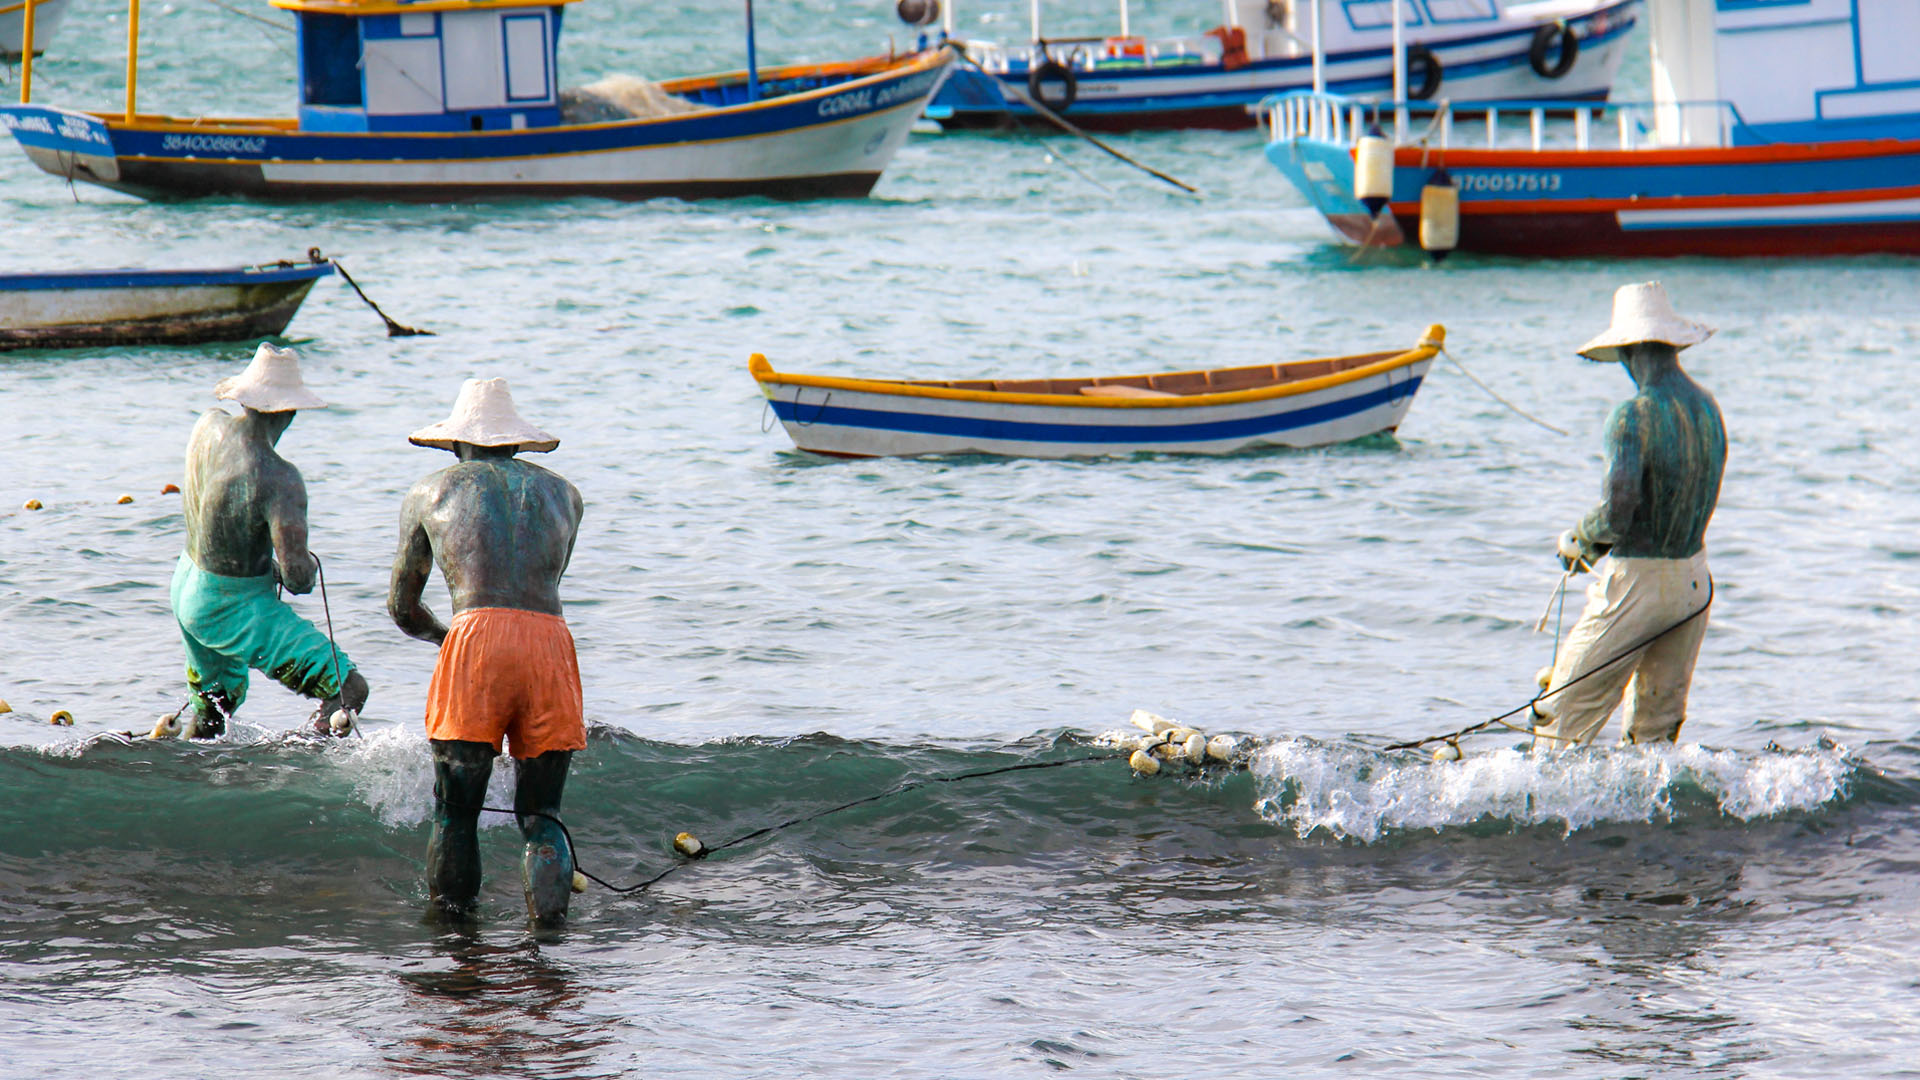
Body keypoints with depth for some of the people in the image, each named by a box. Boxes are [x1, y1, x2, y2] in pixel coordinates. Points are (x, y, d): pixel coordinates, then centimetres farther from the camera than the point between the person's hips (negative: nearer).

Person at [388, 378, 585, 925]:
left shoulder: (430, 493, 21)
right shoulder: (564, 494, 27)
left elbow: (402, 608, 26)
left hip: (476, 639, -2)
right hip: (551, 640, 2)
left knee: (455, 812, 6)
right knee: (540, 811, 9)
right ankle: (549, 909, -13)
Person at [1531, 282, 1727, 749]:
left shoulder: (1634, 416, -19)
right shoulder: (1706, 407, 6)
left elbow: (1617, 512, -25)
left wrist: (1578, 539, -2)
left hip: (1638, 583, -7)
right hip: (1693, 580, 7)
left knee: (1564, 711, 1)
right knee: (1657, 722, 15)